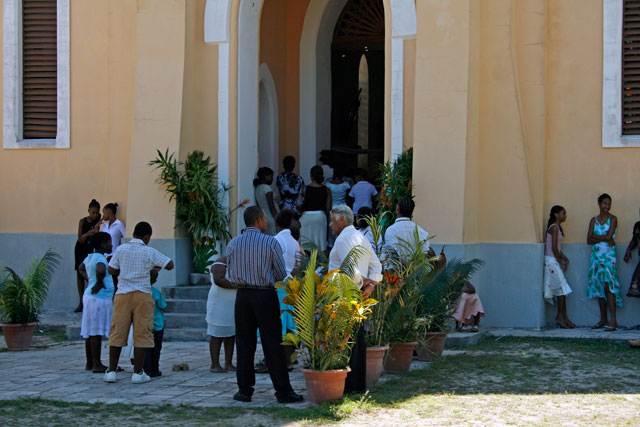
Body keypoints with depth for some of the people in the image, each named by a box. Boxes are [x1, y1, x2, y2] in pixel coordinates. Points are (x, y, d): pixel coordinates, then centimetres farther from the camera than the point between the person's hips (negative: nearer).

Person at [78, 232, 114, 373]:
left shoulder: (90, 256, 12)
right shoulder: (100, 258, -15)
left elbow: (81, 268, 32)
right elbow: (101, 271, -37)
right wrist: (98, 283, -19)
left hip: (90, 296, 9)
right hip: (100, 298, -9)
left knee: (90, 332, 11)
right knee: (96, 332, -7)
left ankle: (90, 363, 17)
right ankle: (97, 364, -6)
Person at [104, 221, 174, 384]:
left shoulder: (121, 249, 3)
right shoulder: (149, 252, -4)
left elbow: (111, 270, 6)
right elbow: (170, 265, -1)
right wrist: (154, 265, 17)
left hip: (123, 295, 3)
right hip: (142, 295, -2)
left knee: (118, 332, 7)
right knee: (142, 334, 3)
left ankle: (111, 371, 7)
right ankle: (137, 373, 1)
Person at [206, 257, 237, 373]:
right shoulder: (220, 263, -12)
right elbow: (218, 280, -27)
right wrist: (236, 285, -29)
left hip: (234, 305, 8)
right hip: (220, 305, -8)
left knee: (231, 334, 7)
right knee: (217, 335, -4)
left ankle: (228, 363, 11)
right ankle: (215, 365, -2)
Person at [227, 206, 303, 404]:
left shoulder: (233, 244, 3)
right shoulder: (271, 242, -7)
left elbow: (231, 275, 9)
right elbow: (281, 274, -3)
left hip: (243, 296, 3)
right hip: (266, 296, -3)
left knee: (244, 344, 8)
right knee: (273, 345, 0)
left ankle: (244, 390, 9)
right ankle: (283, 391, 1)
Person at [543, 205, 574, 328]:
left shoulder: (558, 227, 17)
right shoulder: (554, 227, -12)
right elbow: (554, 248, -17)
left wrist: (565, 259, 11)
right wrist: (560, 262, -11)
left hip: (554, 261, 9)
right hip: (551, 260, -9)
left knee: (562, 290, 7)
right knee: (562, 289, -7)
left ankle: (563, 317, 9)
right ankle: (560, 317, -2)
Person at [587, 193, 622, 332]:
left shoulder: (613, 219, 0)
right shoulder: (594, 220, 12)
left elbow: (609, 236, -13)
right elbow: (589, 240, 2)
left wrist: (596, 237, -2)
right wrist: (605, 239, -8)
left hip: (608, 255, -5)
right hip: (596, 255, 5)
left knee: (608, 286, -14)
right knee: (599, 287, 6)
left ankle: (613, 320, -17)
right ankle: (603, 319, 12)